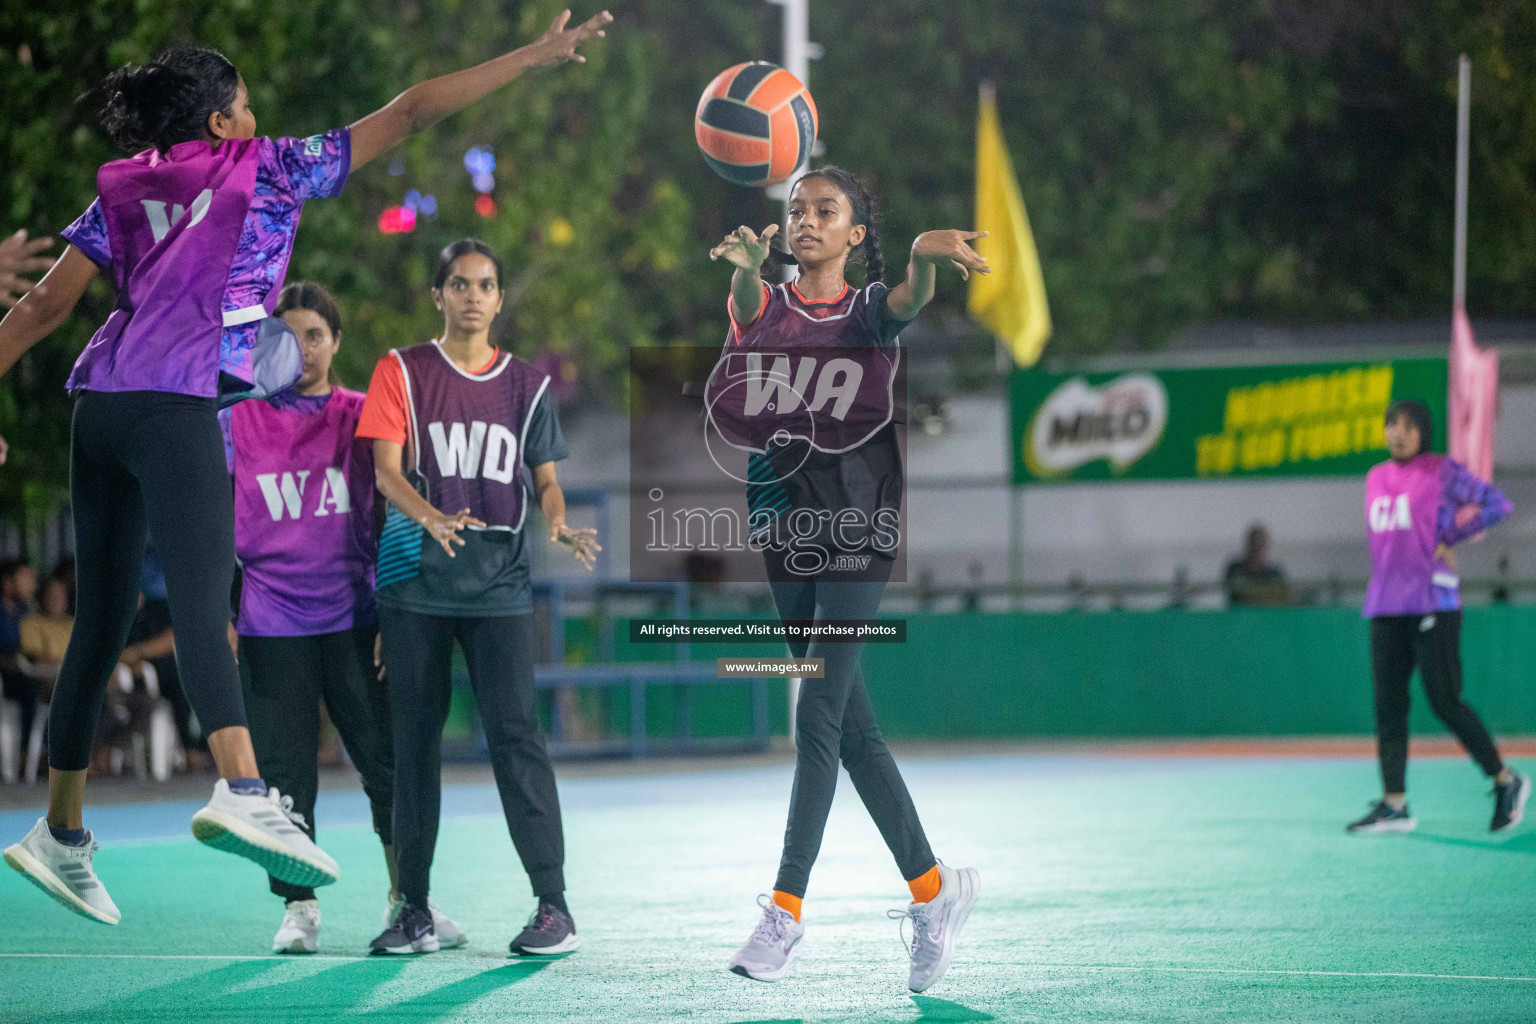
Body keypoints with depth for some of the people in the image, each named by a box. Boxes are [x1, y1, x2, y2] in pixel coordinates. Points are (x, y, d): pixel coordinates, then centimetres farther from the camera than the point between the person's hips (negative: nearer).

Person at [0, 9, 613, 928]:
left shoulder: (121, 195, 21)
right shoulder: (268, 167, 10)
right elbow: (409, 113, 12)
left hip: (103, 403, 6)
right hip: (179, 404, -6)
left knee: (102, 620, 13)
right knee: (203, 605, -21)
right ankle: (242, 793, -40)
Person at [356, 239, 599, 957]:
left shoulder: (527, 384, 11)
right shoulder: (401, 372, 4)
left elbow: (545, 480, 11)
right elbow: (386, 468, -5)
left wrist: (557, 524, -12)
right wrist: (432, 519, -25)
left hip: (499, 586, 0)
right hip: (414, 583, 0)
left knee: (515, 735, -9)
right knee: (414, 741, 2)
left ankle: (554, 906, -6)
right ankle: (415, 911, 9)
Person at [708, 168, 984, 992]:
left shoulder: (868, 311, 1)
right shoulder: (762, 305, 6)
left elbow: (910, 299, -23)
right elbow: (747, 299, -19)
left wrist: (925, 253, -48)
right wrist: (746, 266, -45)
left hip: (857, 531, -3)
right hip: (786, 533, 3)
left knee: (818, 715, -12)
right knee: (852, 725, 7)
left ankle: (786, 907, -11)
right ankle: (933, 886, 19)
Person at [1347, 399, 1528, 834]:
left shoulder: (1442, 472, -4)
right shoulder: (1376, 478, 14)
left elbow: (1497, 503, -8)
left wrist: (1450, 538, -10)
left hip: (1432, 604, -6)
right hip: (1386, 608, 6)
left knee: (1444, 701, -8)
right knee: (1388, 705, 2)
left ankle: (1506, 781, 7)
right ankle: (1394, 804, 4)